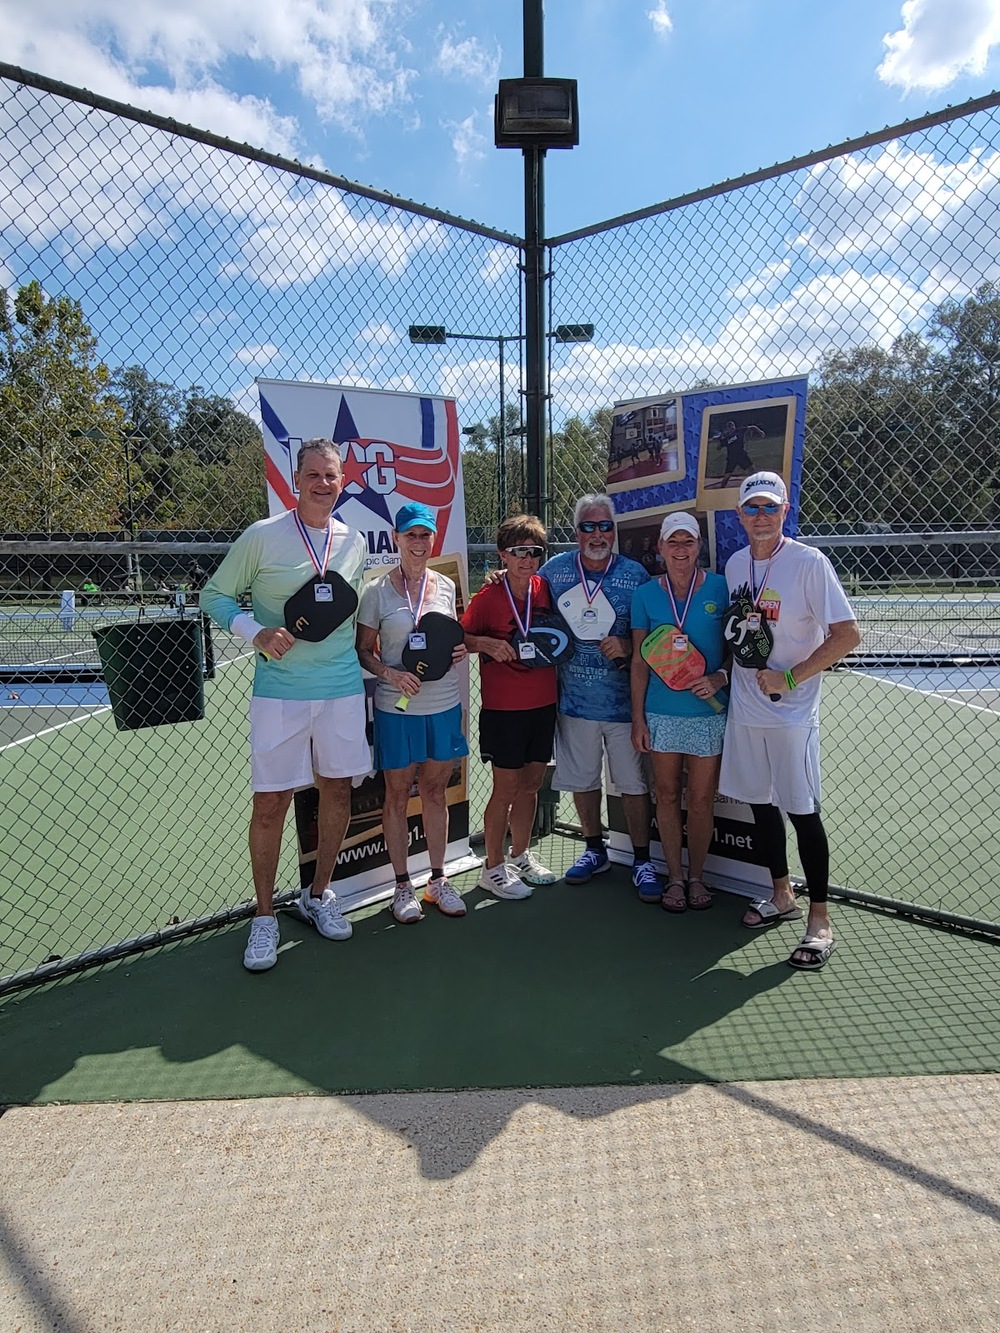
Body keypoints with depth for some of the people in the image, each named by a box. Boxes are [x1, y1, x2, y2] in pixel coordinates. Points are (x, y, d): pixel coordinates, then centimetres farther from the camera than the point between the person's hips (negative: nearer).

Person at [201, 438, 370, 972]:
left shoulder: (354, 542, 6)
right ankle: (264, 916, 19)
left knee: (337, 791, 11)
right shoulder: (262, 536, -6)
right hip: (279, 691, -4)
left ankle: (318, 895, 32)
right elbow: (215, 594, 1)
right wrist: (257, 632, -15)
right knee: (270, 804, 0)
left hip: (342, 688, 4)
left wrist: (368, 664, 9)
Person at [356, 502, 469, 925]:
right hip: (397, 707, -3)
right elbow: (364, 651, -2)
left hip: (444, 704, 4)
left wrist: (461, 650, -4)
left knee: (436, 791, 13)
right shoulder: (377, 591, -5)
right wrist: (390, 673, -20)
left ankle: (438, 879, 27)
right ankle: (402, 885, 22)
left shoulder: (446, 586, 6)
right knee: (398, 795, 7)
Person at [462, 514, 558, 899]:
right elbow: (460, 637, -7)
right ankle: (493, 868, 19)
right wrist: (488, 643, -23)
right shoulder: (488, 596, -10)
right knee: (506, 789, 3)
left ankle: (521, 856, 33)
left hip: (543, 704, 5)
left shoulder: (545, 589, 3)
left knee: (531, 784, 16)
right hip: (504, 708, -5)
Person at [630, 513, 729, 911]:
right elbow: (639, 661, 4)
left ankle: (696, 876, 26)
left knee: (702, 799, 7)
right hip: (661, 712, 1)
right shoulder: (645, 594, 2)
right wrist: (637, 718, 1)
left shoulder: (720, 588, -2)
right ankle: (674, 877, 25)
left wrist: (719, 679, -16)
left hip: (709, 711, -1)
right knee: (667, 795, 10)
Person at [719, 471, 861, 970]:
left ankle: (819, 919, 13)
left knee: (802, 811, -2)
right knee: (760, 802, 14)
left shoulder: (809, 563, -11)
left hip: (791, 712, -6)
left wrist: (790, 677, -17)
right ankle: (781, 896, 32)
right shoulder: (734, 565, 8)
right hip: (744, 706, 6)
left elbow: (847, 634, -13)